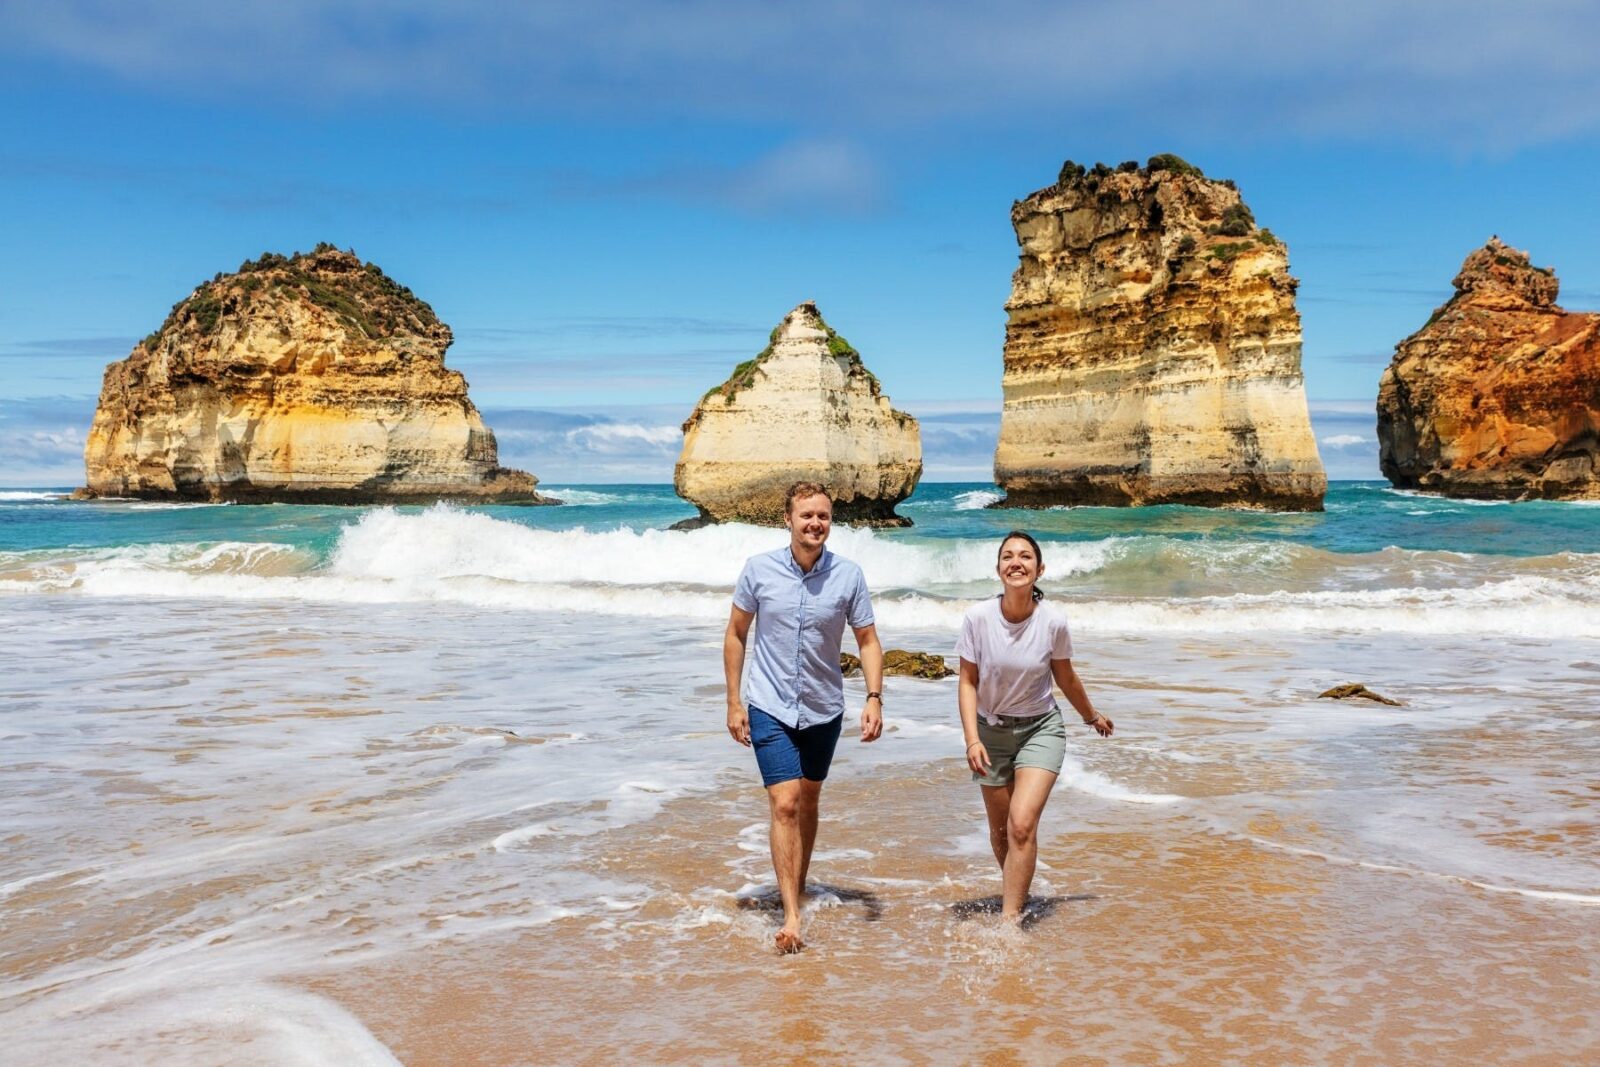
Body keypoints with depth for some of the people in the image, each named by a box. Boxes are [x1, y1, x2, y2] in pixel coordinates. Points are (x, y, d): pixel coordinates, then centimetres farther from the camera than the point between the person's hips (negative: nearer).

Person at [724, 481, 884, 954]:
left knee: (808, 800, 16)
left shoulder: (848, 575, -8)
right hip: (770, 707, -2)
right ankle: (791, 914, -10)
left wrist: (874, 697, -14)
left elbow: (868, 641, -1)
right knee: (784, 804, -11)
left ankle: (800, 887, 35)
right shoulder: (758, 569, -10)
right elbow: (735, 635, 1)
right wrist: (734, 702, -1)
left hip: (824, 709, 2)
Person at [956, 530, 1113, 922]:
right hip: (992, 730, 1)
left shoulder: (1053, 621, -16)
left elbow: (1066, 679, 3)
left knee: (1022, 825, -18)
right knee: (1000, 831, 12)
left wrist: (1092, 717, 18)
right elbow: (968, 682, -8)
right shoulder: (978, 618, -16)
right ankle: (1017, 895, 39)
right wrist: (972, 739, -18)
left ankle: (1010, 920, -12)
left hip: (1040, 729, -1)